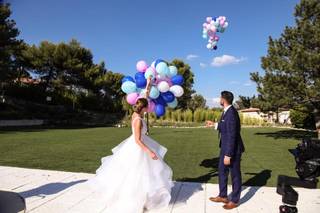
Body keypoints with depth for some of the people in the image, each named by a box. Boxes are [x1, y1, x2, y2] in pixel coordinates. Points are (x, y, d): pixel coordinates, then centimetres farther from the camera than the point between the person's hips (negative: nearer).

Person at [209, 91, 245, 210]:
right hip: (225, 147, 10)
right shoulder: (226, 111, 5)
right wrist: (215, 125, 29)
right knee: (222, 171, 19)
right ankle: (223, 196, 36)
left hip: (233, 149, -9)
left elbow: (232, 135, -27)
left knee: (235, 175, 9)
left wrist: (228, 155, -24)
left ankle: (234, 200, 27)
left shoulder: (231, 113, -25)